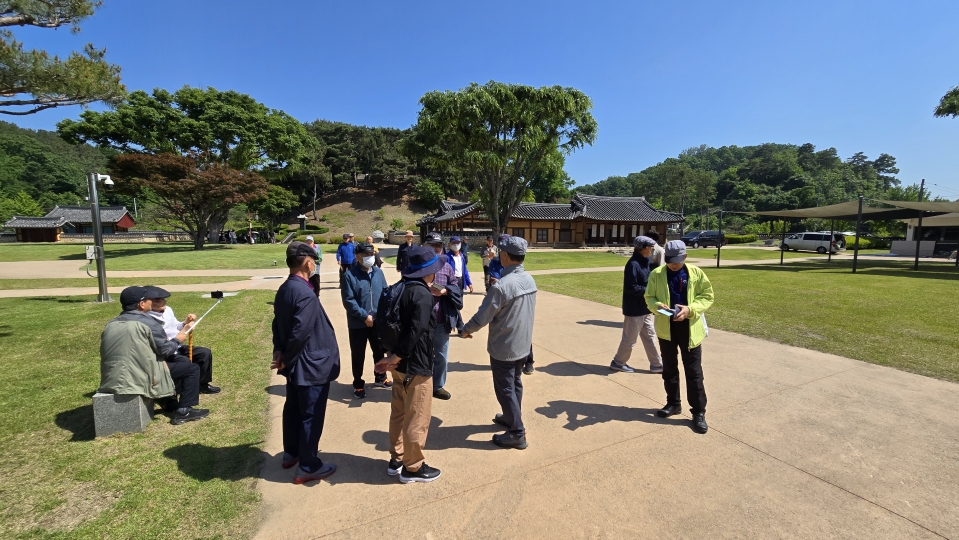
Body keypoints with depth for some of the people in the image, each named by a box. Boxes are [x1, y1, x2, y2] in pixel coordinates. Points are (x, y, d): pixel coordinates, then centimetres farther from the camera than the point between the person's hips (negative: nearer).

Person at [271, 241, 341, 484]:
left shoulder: (284, 289, 4)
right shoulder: (305, 293, -27)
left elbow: (278, 323, 9)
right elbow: (300, 332, -28)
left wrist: (280, 351, 4)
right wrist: (287, 359, -14)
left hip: (296, 363, 10)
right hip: (311, 364, -10)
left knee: (293, 408, 23)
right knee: (311, 415, 4)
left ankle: (291, 453, 41)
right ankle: (308, 467, 19)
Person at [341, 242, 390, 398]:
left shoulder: (378, 272, 2)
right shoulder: (349, 275, -12)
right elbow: (348, 301, -15)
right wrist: (365, 316, -18)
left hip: (378, 321, 4)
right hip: (358, 323, -4)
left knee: (379, 351, 19)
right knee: (358, 355, 11)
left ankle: (380, 378, 40)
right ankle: (358, 384, 30)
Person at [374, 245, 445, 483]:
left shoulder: (401, 289, 6)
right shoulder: (423, 295, -21)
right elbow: (415, 332, -27)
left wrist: (393, 357, 9)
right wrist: (395, 358, -17)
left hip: (401, 363, 9)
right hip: (416, 366, -9)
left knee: (399, 414, 20)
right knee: (417, 419, 7)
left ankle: (396, 460, 35)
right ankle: (412, 468, 22)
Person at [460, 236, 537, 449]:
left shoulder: (501, 286, -27)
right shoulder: (530, 280, -1)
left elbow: (483, 316, -20)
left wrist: (467, 329, -1)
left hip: (503, 347, -8)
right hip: (523, 344, 8)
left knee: (505, 389, 6)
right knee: (515, 383, 23)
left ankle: (517, 433, 17)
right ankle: (511, 417, 41)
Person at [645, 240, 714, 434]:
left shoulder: (696, 273, -4)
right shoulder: (657, 274, -3)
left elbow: (707, 296, -1)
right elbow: (649, 298, 3)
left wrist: (690, 309, -18)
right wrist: (657, 306, -19)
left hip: (690, 328, -1)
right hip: (666, 328, 2)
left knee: (694, 371, 5)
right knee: (669, 368, 14)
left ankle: (699, 411, 17)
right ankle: (673, 403, 32)